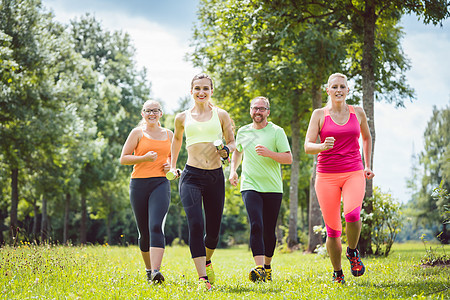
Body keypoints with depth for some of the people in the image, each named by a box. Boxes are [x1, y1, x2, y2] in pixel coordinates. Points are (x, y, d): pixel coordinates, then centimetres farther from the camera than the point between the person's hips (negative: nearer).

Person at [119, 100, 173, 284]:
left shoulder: (168, 134, 14)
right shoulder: (138, 133, 5)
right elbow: (123, 159, 1)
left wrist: (170, 164, 7)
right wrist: (144, 158, -14)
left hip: (161, 184, 0)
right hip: (139, 184, 0)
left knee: (156, 227, -19)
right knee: (144, 232, 6)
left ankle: (156, 272, -29)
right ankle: (148, 269, 27)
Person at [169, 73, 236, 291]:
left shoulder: (221, 115, 7)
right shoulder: (183, 118, 10)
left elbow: (232, 142, 14)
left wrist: (227, 150, -8)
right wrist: (172, 165, 28)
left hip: (215, 177, 1)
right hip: (191, 176, -1)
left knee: (213, 230, 7)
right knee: (195, 225, -18)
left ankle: (207, 261, 40)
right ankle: (202, 278, -18)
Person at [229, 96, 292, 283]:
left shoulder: (277, 132, 0)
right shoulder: (243, 132, 10)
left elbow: (288, 158, -4)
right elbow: (238, 151, 30)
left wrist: (269, 153, -19)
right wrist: (233, 170, 15)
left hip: (273, 188, -1)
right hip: (250, 187, 1)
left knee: (269, 231, 6)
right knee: (256, 226, -18)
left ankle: (267, 267, 27)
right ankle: (259, 269, -25)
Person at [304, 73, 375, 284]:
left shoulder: (357, 113, 8)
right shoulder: (319, 114, 2)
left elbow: (367, 137, 26)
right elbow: (307, 146, -5)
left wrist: (367, 165, 19)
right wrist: (323, 146, -26)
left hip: (353, 174, 0)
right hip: (327, 176, 0)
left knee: (352, 214, -27)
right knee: (332, 230, 0)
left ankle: (352, 251, 2)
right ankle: (337, 273, 21)